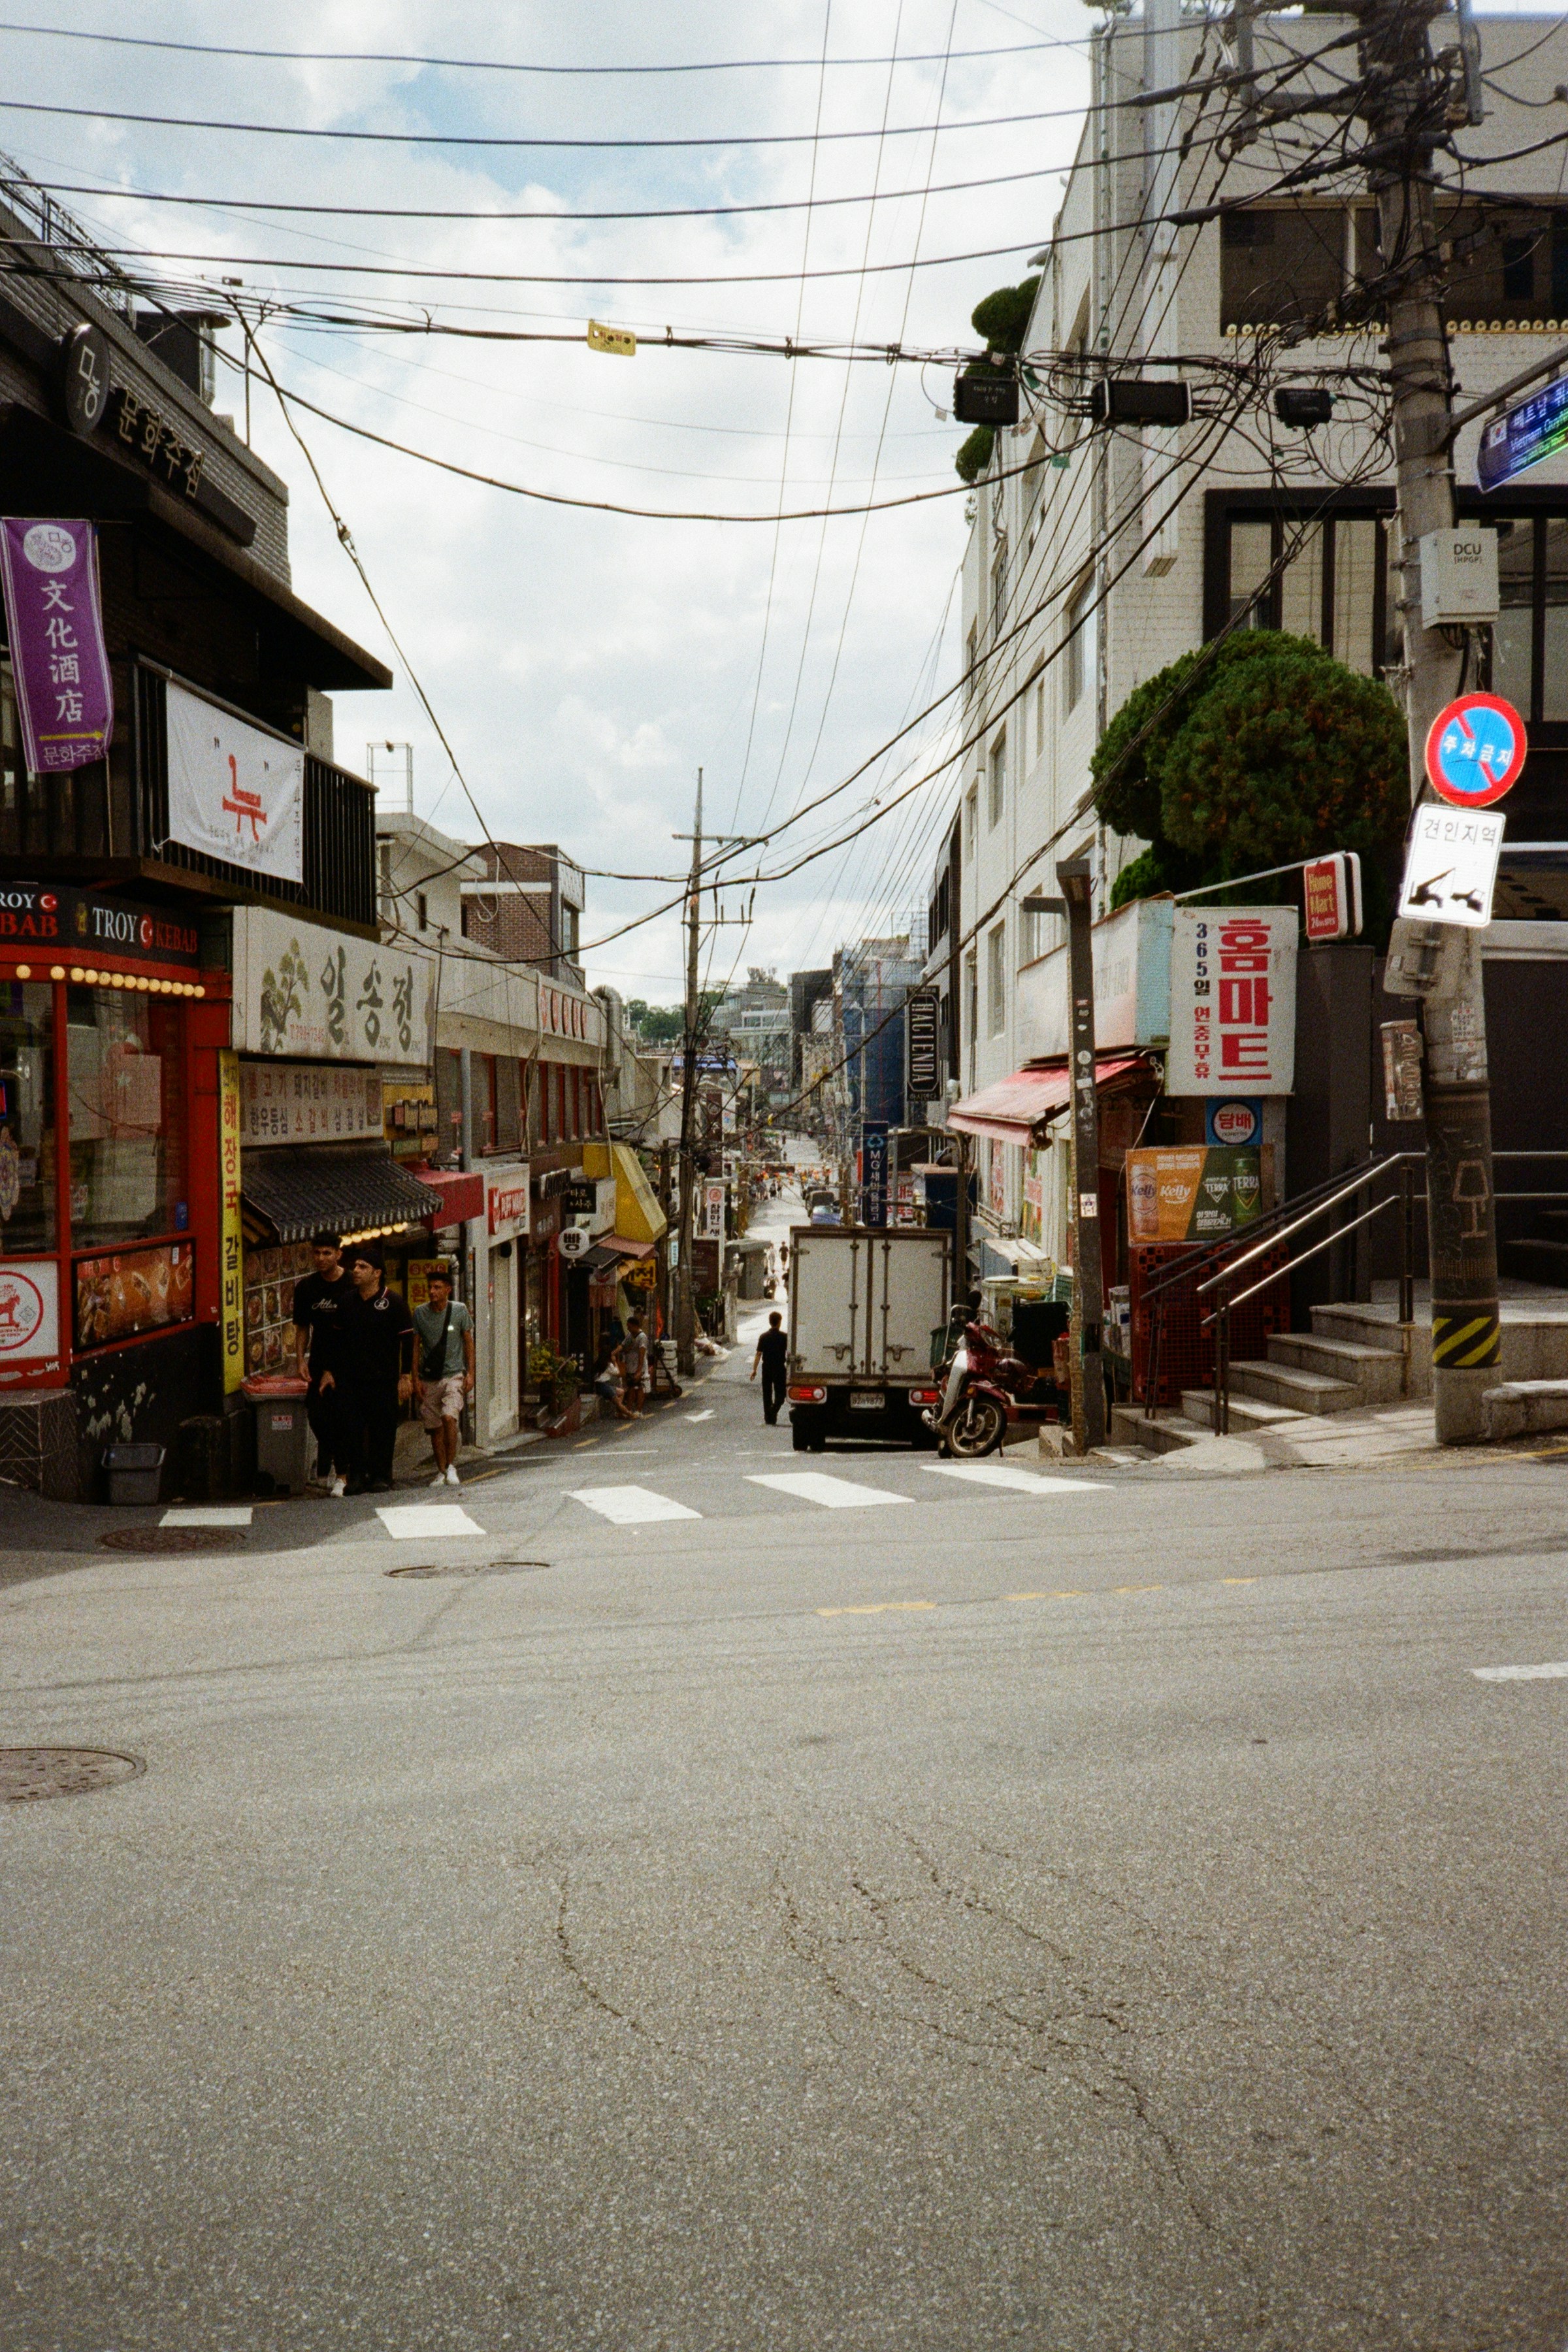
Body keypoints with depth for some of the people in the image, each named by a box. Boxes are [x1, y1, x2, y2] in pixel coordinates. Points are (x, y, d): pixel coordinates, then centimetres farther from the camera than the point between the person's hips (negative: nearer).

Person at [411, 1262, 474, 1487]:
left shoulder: (459, 1310, -2)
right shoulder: (420, 1313, 2)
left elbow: (469, 1342, 6)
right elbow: (416, 1346, 7)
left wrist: (470, 1373, -1)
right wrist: (416, 1379, 3)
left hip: (454, 1375, -2)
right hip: (429, 1379, 3)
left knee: (449, 1417, -22)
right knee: (434, 1427, 5)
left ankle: (452, 1467, -10)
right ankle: (441, 1471, 17)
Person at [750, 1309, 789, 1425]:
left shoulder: (764, 1337, -1)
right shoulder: (784, 1337, -6)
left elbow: (759, 1354, -5)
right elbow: (789, 1354, -1)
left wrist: (754, 1369, -3)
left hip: (766, 1368, 2)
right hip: (780, 1368, -2)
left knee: (767, 1394, 12)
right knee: (780, 1394, 3)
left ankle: (768, 1418, 13)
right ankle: (774, 1410, -23)